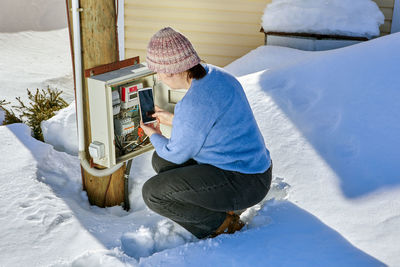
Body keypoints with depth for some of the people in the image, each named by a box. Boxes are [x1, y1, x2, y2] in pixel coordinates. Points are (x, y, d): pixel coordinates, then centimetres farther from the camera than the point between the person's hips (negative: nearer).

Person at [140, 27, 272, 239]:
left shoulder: (193, 104, -26)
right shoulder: (214, 74, 2)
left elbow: (178, 154, -11)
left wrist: (155, 137, 10)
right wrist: (175, 120, 24)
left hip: (243, 182, -10)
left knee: (152, 193, -11)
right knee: (160, 161, 17)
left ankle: (222, 224, 1)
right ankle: (223, 208, 14)